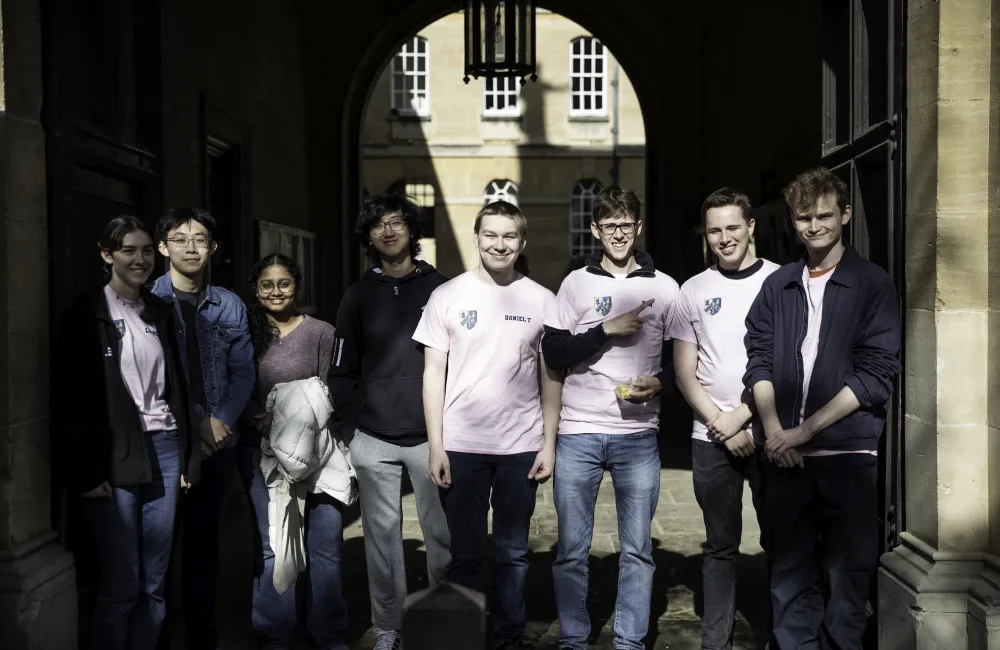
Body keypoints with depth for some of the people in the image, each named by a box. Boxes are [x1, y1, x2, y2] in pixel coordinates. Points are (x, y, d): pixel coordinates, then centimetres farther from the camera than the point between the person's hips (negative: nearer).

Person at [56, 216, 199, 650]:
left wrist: (187, 455, 8)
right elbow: (72, 400, -7)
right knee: (120, 586, 0)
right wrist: (87, 470, -12)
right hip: (115, 458, -4)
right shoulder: (86, 315, -3)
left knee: (154, 584, 8)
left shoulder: (160, 312, 12)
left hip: (164, 451, 5)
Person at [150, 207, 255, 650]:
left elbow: (243, 371, 7)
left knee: (204, 541, 11)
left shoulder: (230, 306, 9)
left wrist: (222, 420, -9)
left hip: (218, 441, 3)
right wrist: (192, 425, -12)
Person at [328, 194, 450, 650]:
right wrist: (347, 428, 1)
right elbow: (343, 370, 8)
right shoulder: (359, 296, 7)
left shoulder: (440, 289, 3)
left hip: (431, 435, -1)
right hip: (373, 440, 2)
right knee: (381, 533, 7)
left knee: (441, 532, 4)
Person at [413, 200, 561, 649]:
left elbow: (551, 377, 7)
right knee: (465, 553, 8)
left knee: (513, 553, 10)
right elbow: (434, 372, 0)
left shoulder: (541, 300, 3)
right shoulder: (447, 296, 0)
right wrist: (435, 445, -5)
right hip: (461, 444, -1)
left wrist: (549, 444, 1)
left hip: (522, 446, 1)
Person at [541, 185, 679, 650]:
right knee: (571, 549, 4)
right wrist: (606, 330, -12)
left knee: (637, 550, 4)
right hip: (578, 434, 0)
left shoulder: (664, 287, 7)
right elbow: (553, 354, -2)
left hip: (638, 435, 1)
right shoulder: (576, 283, 5)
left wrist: (658, 382, -9)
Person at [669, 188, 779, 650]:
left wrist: (743, 415, -11)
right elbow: (684, 372, 5)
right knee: (721, 546, 9)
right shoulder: (694, 291, 6)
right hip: (711, 439, 2)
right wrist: (721, 425, -6)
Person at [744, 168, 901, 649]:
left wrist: (805, 430, -12)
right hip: (785, 454, 3)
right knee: (789, 574, 8)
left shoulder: (872, 285, 0)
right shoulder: (778, 285, 11)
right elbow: (759, 361, 7)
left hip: (847, 453, -3)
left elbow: (875, 374, -7)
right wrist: (774, 430, -7)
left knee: (847, 575, 4)